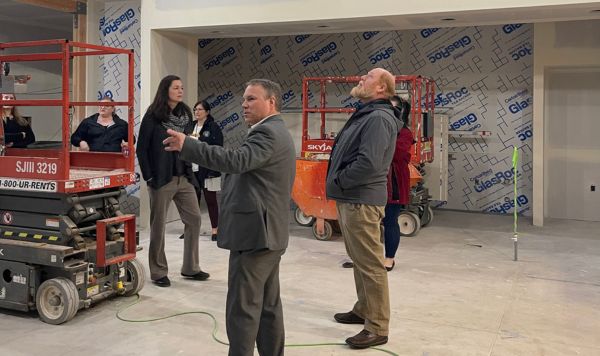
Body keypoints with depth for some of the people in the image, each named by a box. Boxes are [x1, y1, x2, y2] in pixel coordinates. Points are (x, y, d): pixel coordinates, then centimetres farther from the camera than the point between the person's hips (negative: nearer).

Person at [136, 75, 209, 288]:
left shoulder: (185, 114, 10)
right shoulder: (153, 116, -7)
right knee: (158, 225, 4)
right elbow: (142, 148, -6)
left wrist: (189, 171, 6)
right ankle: (158, 272, 16)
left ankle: (190, 268, 19)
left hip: (183, 178, 6)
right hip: (162, 179, -6)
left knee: (194, 219, 6)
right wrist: (149, 177, -10)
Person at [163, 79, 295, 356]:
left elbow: (237, 160, -31)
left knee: (242, 309, -6)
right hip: (268, 231, 11)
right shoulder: (276, 132, 20)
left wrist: (186, 145, -34)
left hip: (254, 232, -11)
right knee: (268, 305, 14)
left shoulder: (267, 133, -14)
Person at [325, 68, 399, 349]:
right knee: (359, 260, 20)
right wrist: (338, 185, 8)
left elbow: (369, 163, -27)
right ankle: (363, 310, 34)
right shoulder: (364, 114, 17)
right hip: (349, 199, 11)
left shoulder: (379, 118, -16)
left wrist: (338, 181, -14)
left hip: (361, 201, -11)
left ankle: (377, 328, 4)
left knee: (370, 264, -4)